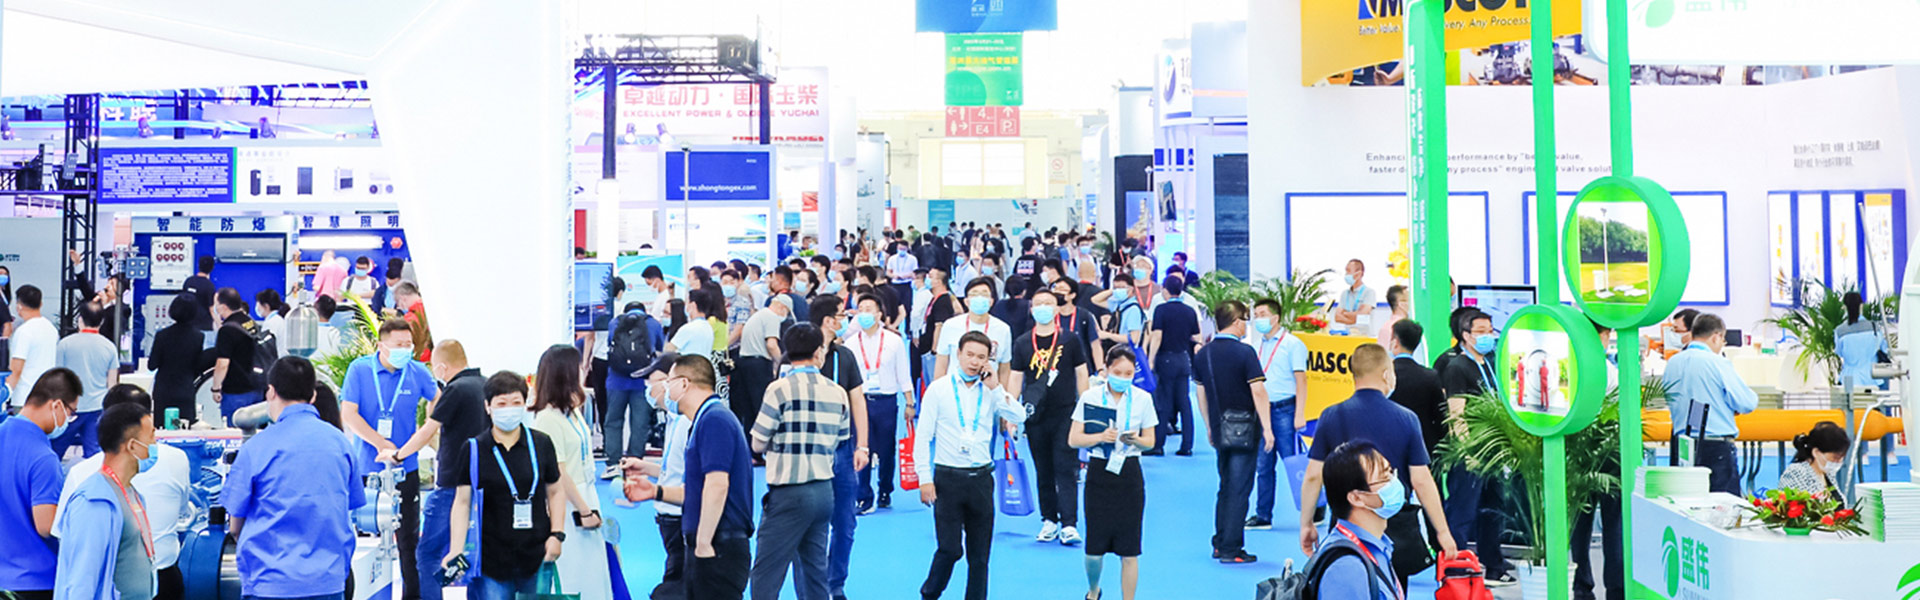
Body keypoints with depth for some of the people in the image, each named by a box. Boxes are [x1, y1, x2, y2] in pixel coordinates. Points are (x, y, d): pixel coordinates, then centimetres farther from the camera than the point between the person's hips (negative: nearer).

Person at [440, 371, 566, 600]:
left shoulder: (541, 444, 4)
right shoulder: (472, 450, 0)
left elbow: (556, 491, 13)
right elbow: (462, 502, 2)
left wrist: (557, 534, 2)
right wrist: (456, 549, -7)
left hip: (536, 558, 2)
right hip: (491, 561, -2)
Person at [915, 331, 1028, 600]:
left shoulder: (991, 390, 6)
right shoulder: (939, 389, -1)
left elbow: (1019, 416, -8)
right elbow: (923, 436, -1)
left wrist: (995, 387, -11)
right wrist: (925, 478, -6)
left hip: (981, 478, 3)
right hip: (948, 477, -3)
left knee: (980, 553, 6)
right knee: (950, 548, -7)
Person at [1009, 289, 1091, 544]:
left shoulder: (1070, 340, 2)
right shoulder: (1022, 343, 5)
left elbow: (1081, 374, 5)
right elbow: (1016, 379, 8)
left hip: (1065, 414, -2)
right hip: (1035, 417, 2)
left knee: (1066, 470, -6)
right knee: (1043, 472, 9)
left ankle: (1069, 524, -5)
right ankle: (1049, 521, 18)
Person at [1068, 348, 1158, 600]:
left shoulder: (1142, 399, 2)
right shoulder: (1090, 397, -1)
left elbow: (1150, 441, 7)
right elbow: (1073, 439, -1)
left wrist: (1135, 440, -15)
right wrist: (1101, 437, -18)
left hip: (1129, 474, 0)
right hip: (1099, 473, 0)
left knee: (1129, 551, -1)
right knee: (1095, 548, 2)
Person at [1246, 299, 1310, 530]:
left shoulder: (1292, 344, -4)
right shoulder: (1256, 346, 14)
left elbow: (1300, 380, -8)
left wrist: (1299, 414, -15)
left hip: (1284, 409, -6)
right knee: (1263, 465, 9)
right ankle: (1263, 516, 15)